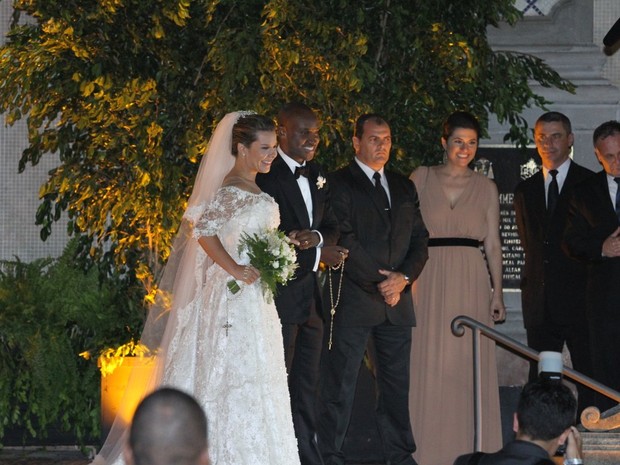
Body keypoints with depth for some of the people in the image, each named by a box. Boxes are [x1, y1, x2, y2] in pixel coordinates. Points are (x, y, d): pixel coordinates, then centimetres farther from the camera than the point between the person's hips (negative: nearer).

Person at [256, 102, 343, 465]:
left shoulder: (318, 175, 14)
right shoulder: (265, 176, -12)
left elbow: (331, 227, 11)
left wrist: (316, 238, -12)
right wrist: (318, 251, -14)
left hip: (311, 295, 8)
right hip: (280, 295, -8)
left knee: (308, 384, 12)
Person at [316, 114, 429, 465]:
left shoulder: (404, 187, 17)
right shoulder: (339, 184, -2)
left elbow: (419, 238, 13)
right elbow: (345, 240, -10)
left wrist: (403, 278, -4)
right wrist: (379, 283, -12)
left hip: (398, 297, 6)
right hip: (353, 299, -6)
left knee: (397, 381, 8)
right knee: (340, 382, -3)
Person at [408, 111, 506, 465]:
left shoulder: (486, 188, 9)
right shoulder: (422, 178, 6)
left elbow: (493, 244, 9)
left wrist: (498, 292, 1)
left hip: (472, 282, 1)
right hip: (430, 279, -1)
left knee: (470, 366, 1)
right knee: (429, 365, -1)